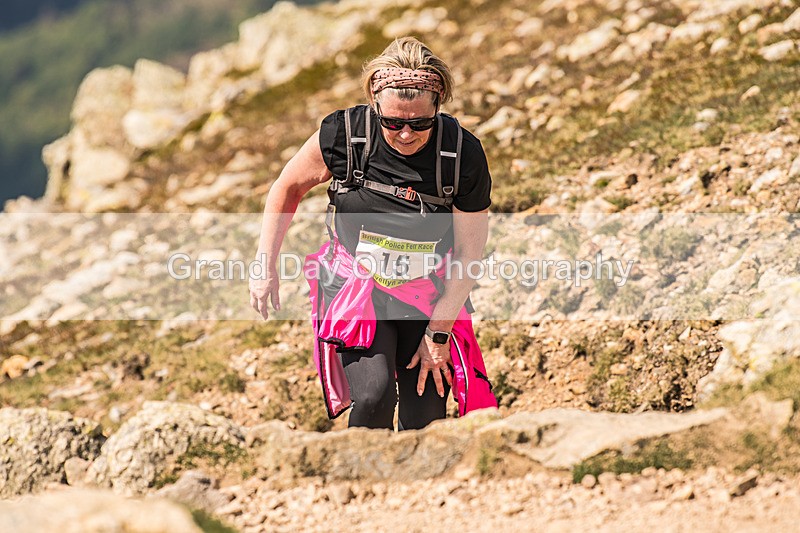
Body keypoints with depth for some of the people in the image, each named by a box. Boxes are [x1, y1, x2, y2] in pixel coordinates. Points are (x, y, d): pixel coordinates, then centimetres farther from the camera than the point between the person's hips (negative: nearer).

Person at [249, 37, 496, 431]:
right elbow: (288, 187, 1)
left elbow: (469, 252, -9)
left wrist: (438, 333, -9)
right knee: (374, 397, -22)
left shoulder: (463, 155, -19)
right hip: (356, 289, -1)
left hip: (428, 296, 1)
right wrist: (266, 267, 0)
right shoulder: (343, 135, -18)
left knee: (426, 419, -2)